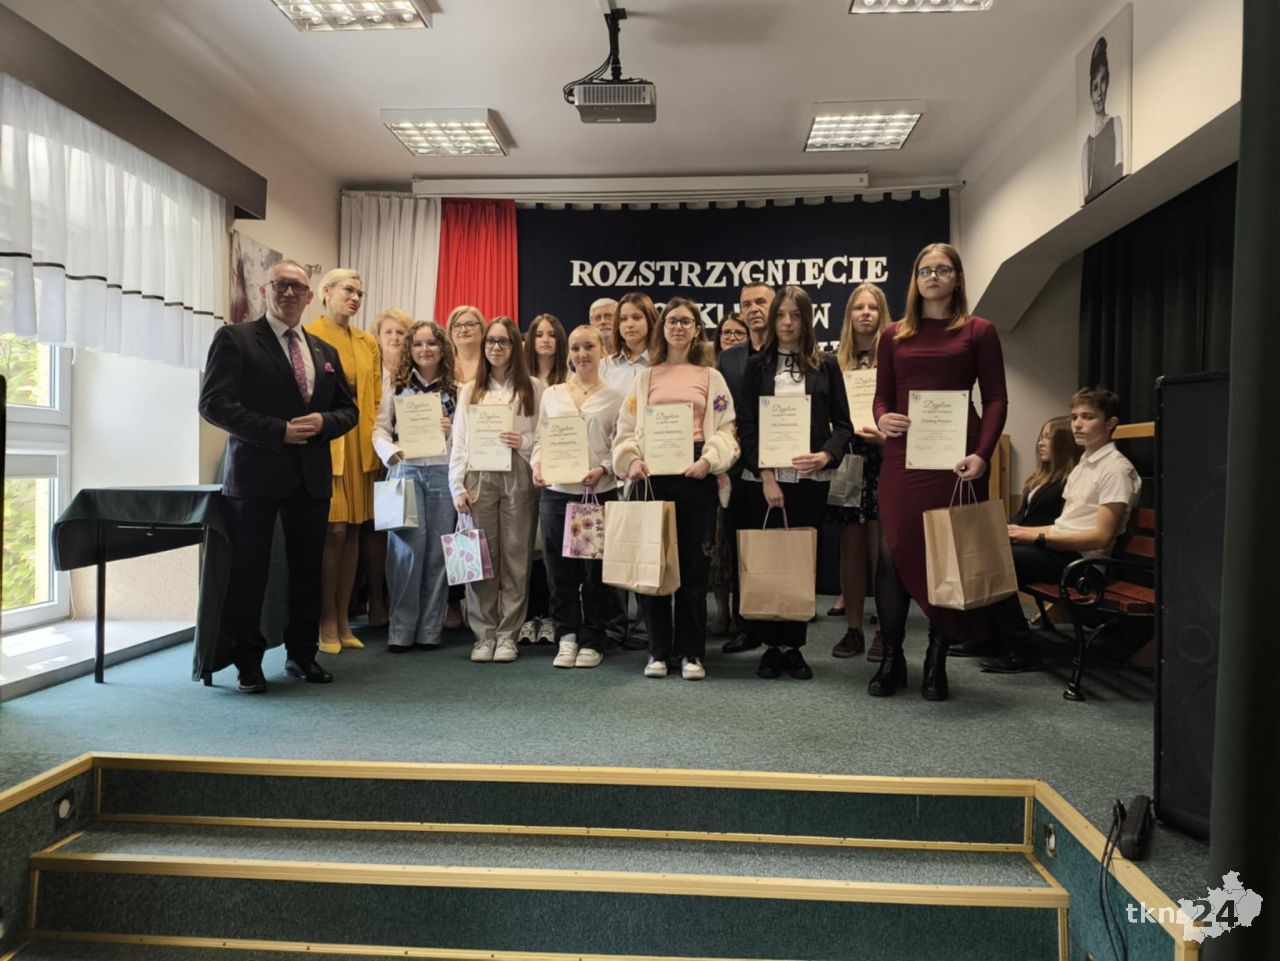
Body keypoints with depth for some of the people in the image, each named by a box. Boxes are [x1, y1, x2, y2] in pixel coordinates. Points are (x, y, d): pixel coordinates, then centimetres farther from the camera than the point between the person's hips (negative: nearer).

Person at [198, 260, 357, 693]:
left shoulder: (325, 352, 16)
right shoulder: (235, 339, -1)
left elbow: (348, 409, 17)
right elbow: (214, 403, -10)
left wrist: (323, 422, -6)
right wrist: (278, 432, -17)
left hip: (312, 476, 5)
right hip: (256, 474, -5)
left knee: (307, 567, 10)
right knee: (250, 570, 0)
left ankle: (301, 653, 22)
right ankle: (248, 662, 12)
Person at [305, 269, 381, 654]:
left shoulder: (368, 342, 15)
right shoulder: (308, 336, -3)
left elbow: (376, 399, 13)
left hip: (360, 445, 6)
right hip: (324, 443, -6)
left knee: (353, 530, 7)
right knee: (333, 529, -7)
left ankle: (343, 620, 16)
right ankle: (327, 622, 5)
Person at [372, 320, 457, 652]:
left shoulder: (455, 391, 11)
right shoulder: (397, 387, 10)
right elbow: (380, 429, 5)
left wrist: (453, 431, -10)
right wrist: (392, 453, -13)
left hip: (442, 472, 1)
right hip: (405, 470, -1)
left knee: (438, 548, 2)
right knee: (408, 546, -6)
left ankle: (430, 628, 12)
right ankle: (401, 629, 4)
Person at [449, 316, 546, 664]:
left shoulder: (533, 388, 6)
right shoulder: (470, 390, 14)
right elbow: (459, 441, 9)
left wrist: (525, 443, -16)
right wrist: (457, 486, 0)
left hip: (518, 478, -2)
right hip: (479, 478, 2)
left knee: (516, 556, 1)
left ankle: (507, 634, 9)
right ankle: (483, 634, 9)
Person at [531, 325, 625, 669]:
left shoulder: (614, 397, 4)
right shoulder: (551, 394, 12)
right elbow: (540, 439, 12)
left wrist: (603, 469, -15)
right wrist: (537, 464, -6)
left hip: (599, 493, -2)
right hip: (556, 492, 2)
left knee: (596, 569, 4)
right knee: (559, 570, 5)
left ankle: (592, 641, 17)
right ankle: (567, 637, 18)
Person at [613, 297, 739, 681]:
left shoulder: (711, 377, 11)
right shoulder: (646, 377, 14)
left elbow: (725, 429, 3)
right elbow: (627, 427, 8)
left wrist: (709, 460, -14)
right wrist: (631, 461, -10)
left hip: (695, 474, -1)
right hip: (653, 473, 1)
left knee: (693, 562, 1)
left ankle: (692, 652, 11)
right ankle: (659, 651, 12)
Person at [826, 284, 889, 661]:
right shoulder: (837, 361, 11)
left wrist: (885, 436, -18)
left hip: (882, 460, -3)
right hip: (847, 460, 3)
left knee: (880, 549, -2)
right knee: (850, 548, 6)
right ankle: (853, 629, 14)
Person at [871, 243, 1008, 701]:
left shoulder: (978, 331, 6)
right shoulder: (894, 335, 13)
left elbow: (996, 399, 1)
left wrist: (982, 453, -13)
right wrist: (882, 419, -10)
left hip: (955, 457, -2)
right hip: (903, 456, 2)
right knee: (894, 553, -2)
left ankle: (937, 663, 14)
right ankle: (891, 659, 9)